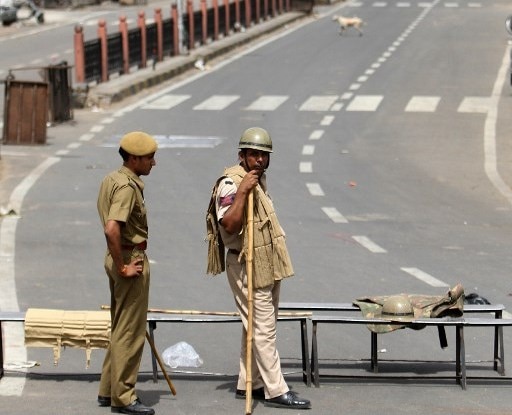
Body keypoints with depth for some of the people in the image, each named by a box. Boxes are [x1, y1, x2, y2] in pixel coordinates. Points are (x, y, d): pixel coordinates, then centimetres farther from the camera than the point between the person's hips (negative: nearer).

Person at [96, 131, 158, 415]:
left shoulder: (111, 180, 12)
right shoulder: (127, 186, -20)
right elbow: (112, 230, -31)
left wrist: (118, 261, 21)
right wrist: (123, 266, -23)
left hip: (118, 257, 10)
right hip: (131, 258, -10)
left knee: (121, 328, 18)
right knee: (130, 331, -3)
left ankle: (108, 390, 25)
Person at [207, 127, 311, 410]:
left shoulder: (259, 180, 13)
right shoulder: (231, 183, -17)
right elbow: (229, 224, -30)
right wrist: (242, 192, -34)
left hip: (268, 266, 10)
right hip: (248, 267, -10)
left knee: (257, 328, 14)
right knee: (263, 329, -8)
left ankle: (248, 384, 22)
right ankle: (275, 390, -6)